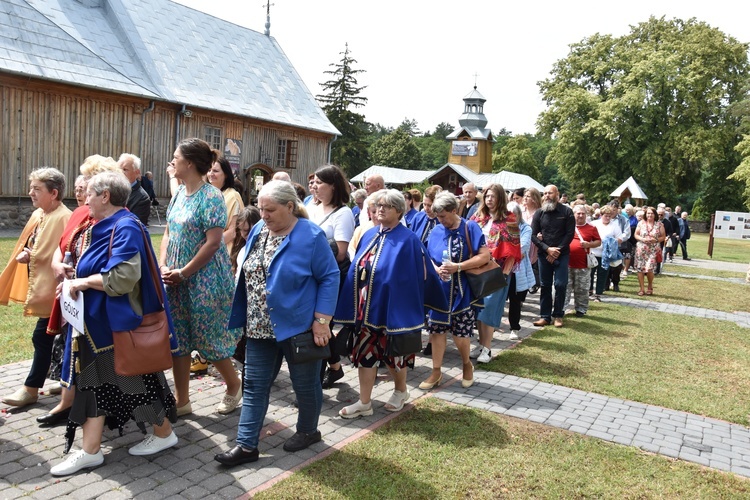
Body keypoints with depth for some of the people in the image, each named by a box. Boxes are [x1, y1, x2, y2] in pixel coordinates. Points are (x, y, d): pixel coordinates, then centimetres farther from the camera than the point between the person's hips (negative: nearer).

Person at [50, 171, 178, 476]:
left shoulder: (125, 228, -19)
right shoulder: (102, 227, 11)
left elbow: (121, 277, -28)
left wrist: (84, 282, -16)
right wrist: (77, 277, 3)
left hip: (120, 322, -9)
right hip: (98, 321, 10)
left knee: (137, 378, 5)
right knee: (95, 380, 14)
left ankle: (164, 433, 25)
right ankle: (90, 451, 27)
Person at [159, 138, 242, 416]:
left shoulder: (210, 196, -15)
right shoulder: (179, 193, 9)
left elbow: (213, 242, -20)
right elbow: (168, 232, 14)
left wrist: (184, 272, -17)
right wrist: (163, 265, -1)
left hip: (205, 278, -8)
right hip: (176, 279, 8)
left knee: (208, 337, 2)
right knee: (178, 339, 11)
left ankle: (234, 386, 27)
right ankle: (182, 401, 24)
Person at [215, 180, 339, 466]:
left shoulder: (311, 236, -16)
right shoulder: (258, 230, 4)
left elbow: (330, 277, -14)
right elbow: (247, 273, 13)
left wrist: (322, 319, -19)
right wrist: (243, 317, 14)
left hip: (298, 326, -6)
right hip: (260, 327, 6)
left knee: (305, 383, 13)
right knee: (254, 386, 9)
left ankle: (308, 431, 35)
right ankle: (246, 445, 18)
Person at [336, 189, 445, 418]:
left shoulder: (408, 240, -11)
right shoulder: (369, 235, 8)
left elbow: (420, 275, -11)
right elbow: (357, 268, 14)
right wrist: (357, 305, 12)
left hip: (391, 308, -6)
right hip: (366, 308, 6)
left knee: (393, 352, 11)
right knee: (364, 352, 8)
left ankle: (401, 391, 36)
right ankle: (364, 403, 18)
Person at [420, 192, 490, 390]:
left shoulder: (470, 227, -8)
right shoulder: (436, 231, 4)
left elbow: (484, 256, -13)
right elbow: (428, 258, 11)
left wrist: (457, 267, -20)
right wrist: (436, 269, -11)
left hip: (463, 290, -4)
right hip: (440, 289, 4)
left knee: (460, 334, 2)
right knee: (436, 329, 4)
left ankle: (467, 364, 31)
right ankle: (436, 372, 19)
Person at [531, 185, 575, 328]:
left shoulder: (566, 211, -1)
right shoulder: (539, 213, 3)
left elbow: (570, 234, -4)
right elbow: (533, 235, 0)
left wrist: (557, 250, -12)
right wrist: (547, 249, -12)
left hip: (562, 254, -2)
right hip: (544, 254, 2)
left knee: (560, 284, -4)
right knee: (545, 285, 5)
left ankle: (558, 315, 9)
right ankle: (545, 316, 12)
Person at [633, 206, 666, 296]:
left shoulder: (659, 224, 3)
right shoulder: (641, 223, 6)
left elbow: (663, 237, 6)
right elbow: (636, 235, 8)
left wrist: (656, 240, -12)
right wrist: (643, 239, -10)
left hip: (653, 250, -2)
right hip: (641, 249, 2)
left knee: (649, 269, -12)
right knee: (640, 269, -1)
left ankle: (650, 287, 13)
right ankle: (641, 289, 9)